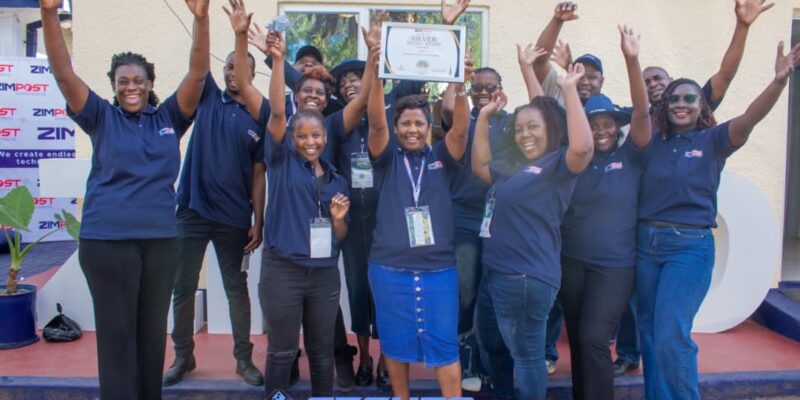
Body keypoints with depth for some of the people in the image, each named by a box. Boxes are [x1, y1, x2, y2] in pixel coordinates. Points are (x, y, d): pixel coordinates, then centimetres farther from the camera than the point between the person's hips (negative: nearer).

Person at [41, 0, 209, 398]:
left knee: (152, 330, 15)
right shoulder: (102, 118, 3)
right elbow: (63, 73, -7)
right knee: (116, 332, 5)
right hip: (107, 239, -2)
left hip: (160, 238, 2)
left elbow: (197, 72, -5)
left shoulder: (169, 118, 5)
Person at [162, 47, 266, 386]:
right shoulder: (208, 98, 6)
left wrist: (258, 222, -2)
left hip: (234, 217, -1)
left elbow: (258, 175, 2)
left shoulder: (259, 120, 2)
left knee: (237, 289, 9)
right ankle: (183, 356, 26)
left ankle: (244, 358, 22)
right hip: (192, 210, 1)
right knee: (183, 288, 9)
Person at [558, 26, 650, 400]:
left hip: (614, 264, -3)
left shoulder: (630, 156, -4)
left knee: (594, 338, -9)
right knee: (577, 338, 14)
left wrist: (632, 60, -26)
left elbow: (641, 112, -16)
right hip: (570, 260, 3)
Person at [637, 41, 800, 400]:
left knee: (671, 335, -10)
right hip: (646, 242, 4)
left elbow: (750, 118, -16)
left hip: (690, 247, -3)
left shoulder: (712, 140, -1)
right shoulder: (652, 142, 8)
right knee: (649, 332, 11)